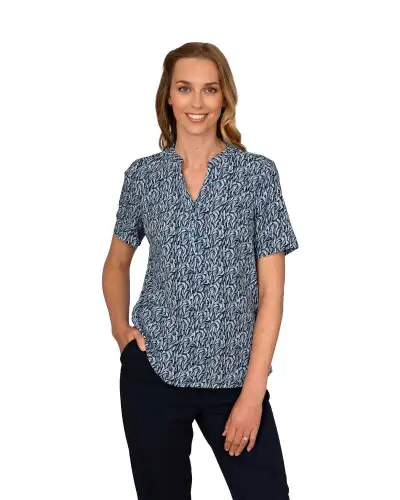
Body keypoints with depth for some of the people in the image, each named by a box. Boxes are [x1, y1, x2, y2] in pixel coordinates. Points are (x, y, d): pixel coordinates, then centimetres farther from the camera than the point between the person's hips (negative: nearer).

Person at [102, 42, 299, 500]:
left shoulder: (258, 173, -3)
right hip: (153, 370, 2)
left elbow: (271, 289, -4)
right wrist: (119, 325, 3)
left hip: (235, 376, -1)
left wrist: (253, 390, -8)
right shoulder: (142, 175, 3)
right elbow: (117, 261, 19)